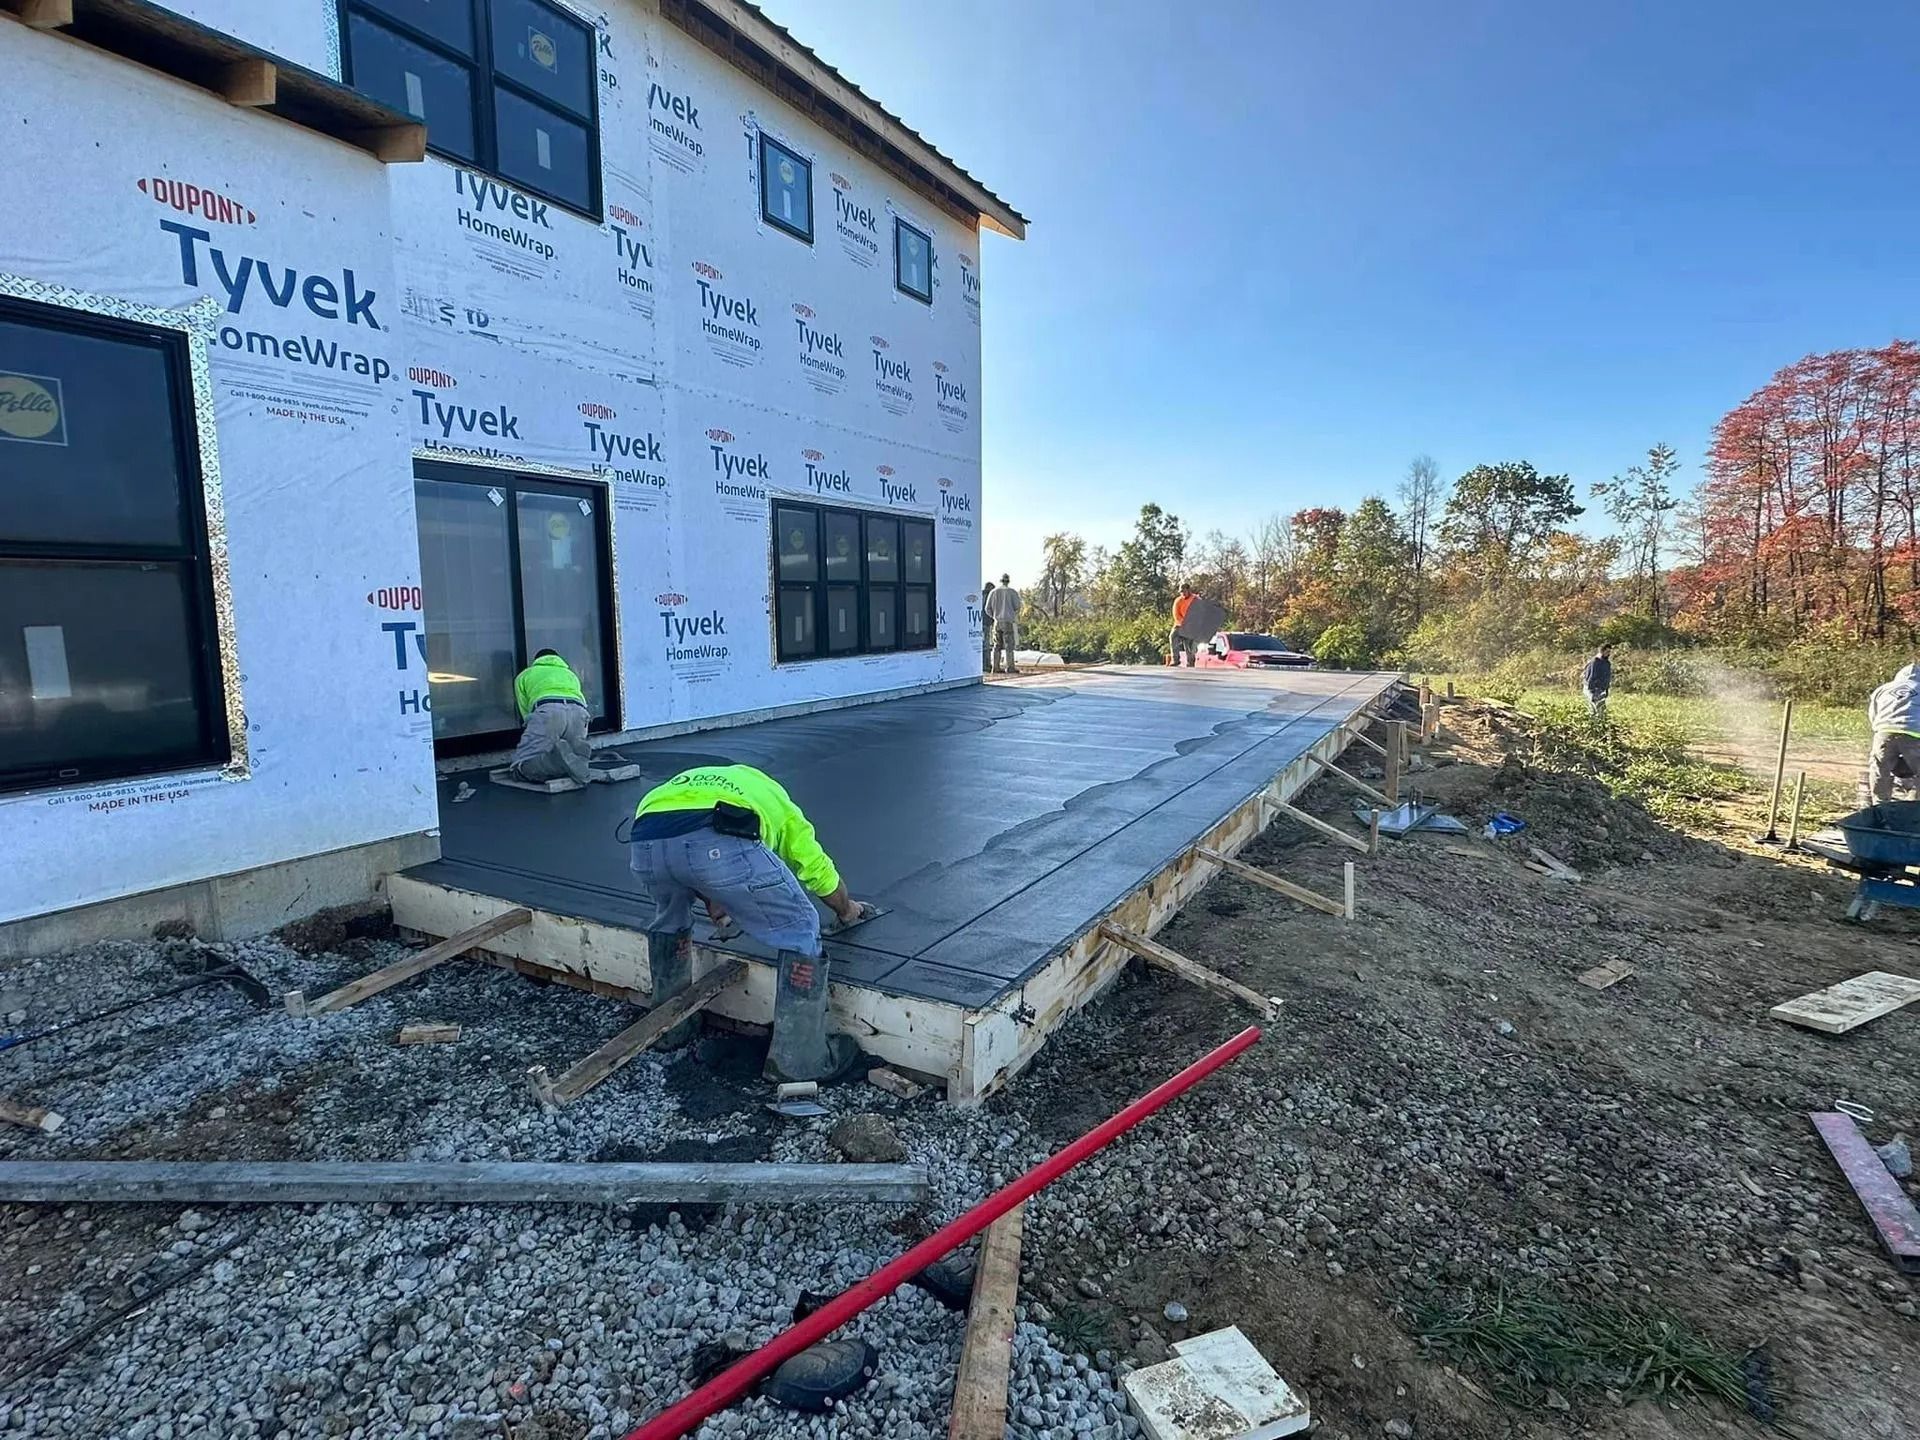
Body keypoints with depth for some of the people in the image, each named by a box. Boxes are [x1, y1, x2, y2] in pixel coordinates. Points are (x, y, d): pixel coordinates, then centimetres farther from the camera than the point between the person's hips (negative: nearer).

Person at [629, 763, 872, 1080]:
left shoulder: (697, 780, 46)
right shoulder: (777, 800, 36)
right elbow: (820, 872, 39)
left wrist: (711, 899, 62)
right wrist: (847, 909, 58)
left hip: (645, 842, 5)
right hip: (717, 842, -5)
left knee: (669, 920, 38)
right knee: (801, 931, 14)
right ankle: (799, 1060, 21)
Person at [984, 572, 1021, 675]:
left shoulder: (993, 592, 7)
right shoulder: (1012, 592, -2)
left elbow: (988, 609, 6)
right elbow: (1017, 607, -7)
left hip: (997, 622, 4)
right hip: (1008, 622, -4)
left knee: (997, 645, 8)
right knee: (1009, 645, -3)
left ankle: (995, 667, 4)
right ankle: (1010, 667, -6)